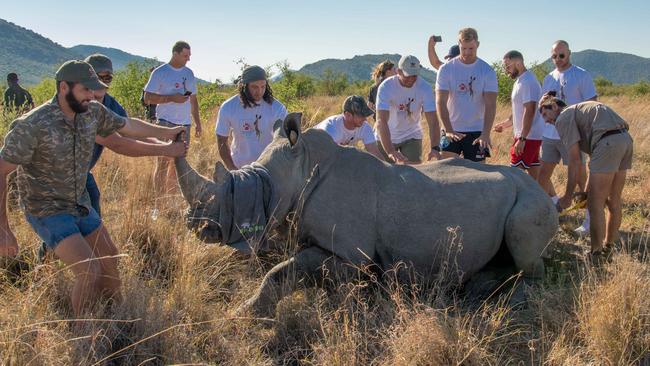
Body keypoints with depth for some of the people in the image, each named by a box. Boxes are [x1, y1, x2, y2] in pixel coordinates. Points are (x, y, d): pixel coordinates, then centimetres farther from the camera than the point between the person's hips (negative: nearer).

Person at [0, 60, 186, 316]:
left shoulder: (93, 112, -7)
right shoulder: (32, 125, -26)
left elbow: (127, 125, 12)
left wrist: (166, 132, 20)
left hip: (81, 205, 7)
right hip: (47, 211, -7)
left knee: (110, 260, 14)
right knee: (90, 272, -17)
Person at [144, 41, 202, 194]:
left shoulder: (189, 73, 14)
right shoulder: (160, 72, -4)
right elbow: (148, 97, -7)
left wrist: (197, 122, 15)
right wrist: (171, 98, -16)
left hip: (185, 124, 6)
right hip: (166, 123, -6)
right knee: (163, 162, -9)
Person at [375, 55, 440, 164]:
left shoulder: (425, 87, -19)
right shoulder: (386, 86, -25)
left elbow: (433, 121, -23)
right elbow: (381, 121, -36)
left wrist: (435, 148, -40)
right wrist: (390, 151, -49)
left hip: (412, 137, 1)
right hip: (386, 137, -1)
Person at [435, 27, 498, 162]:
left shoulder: (487, 71, -2)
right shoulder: (446, 69, -2)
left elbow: (490, 105, -9)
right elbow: (441, 102, -9)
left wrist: (486, 134, -23)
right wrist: (448, 130, -22)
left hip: (477, 131, 0)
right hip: (452, 130, 0)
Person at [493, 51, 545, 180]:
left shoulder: (527, 82, -16)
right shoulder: (520, 81, 16)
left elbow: (529, 111, -24)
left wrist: (522, 138, -26)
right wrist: (505, 124, 28)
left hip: (528, 136, -10)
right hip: (533, 135, 10)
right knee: (534, 175, 11)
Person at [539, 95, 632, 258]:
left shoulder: (563, 118, 4)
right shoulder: (578, 111, 29)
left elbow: (575, 161, -4)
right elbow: (594, 156, 27)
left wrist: (567, 197, 1)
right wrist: (588, 190, 28)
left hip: (608, 143, -9)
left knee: (595, 205, -1)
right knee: (613, 202, 20)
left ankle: (596, 253, 4)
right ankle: (609, 246, 32)